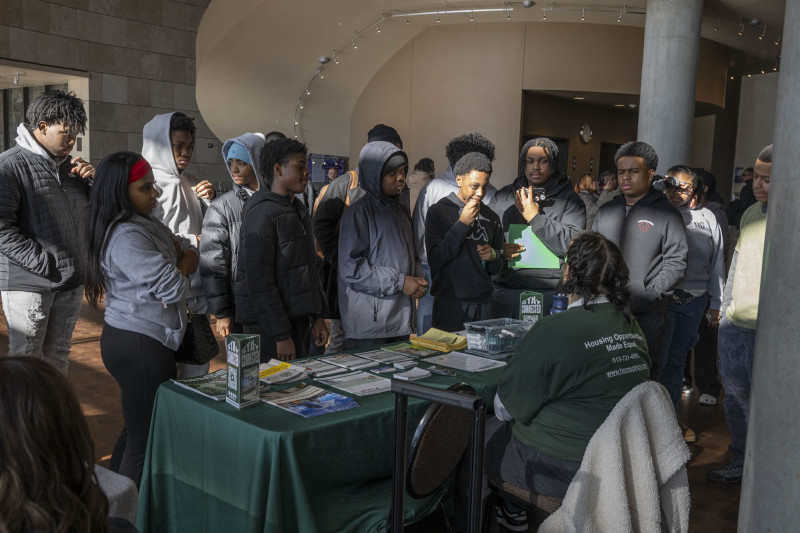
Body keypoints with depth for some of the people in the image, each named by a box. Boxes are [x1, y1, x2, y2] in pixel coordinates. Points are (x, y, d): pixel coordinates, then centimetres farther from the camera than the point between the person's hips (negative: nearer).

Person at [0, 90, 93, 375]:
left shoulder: (69, 165, 13)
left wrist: (94, 181, 0)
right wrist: (43, 263, -18)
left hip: (70, 282, 6)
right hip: (28, 284, -6)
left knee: (58, 357, 15)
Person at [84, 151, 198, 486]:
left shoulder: (147, 225, 11)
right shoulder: (126, 237, -21)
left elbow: (192, 255, 12)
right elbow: (174, 288, -23)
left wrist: (176, 254, -10)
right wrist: (182, 264, -2)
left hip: (144, 342, 11)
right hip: (139, 345, -11)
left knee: (136, 430, 21)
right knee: (148, 439, -3)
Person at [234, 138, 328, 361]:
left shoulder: (298, 210, 15)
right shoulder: (262, 213, -15)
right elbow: (259, 281, -20)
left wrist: (317, 317, 16)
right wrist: (281, 335, -21)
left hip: (299, 319, 9)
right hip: (270, 326, -9)